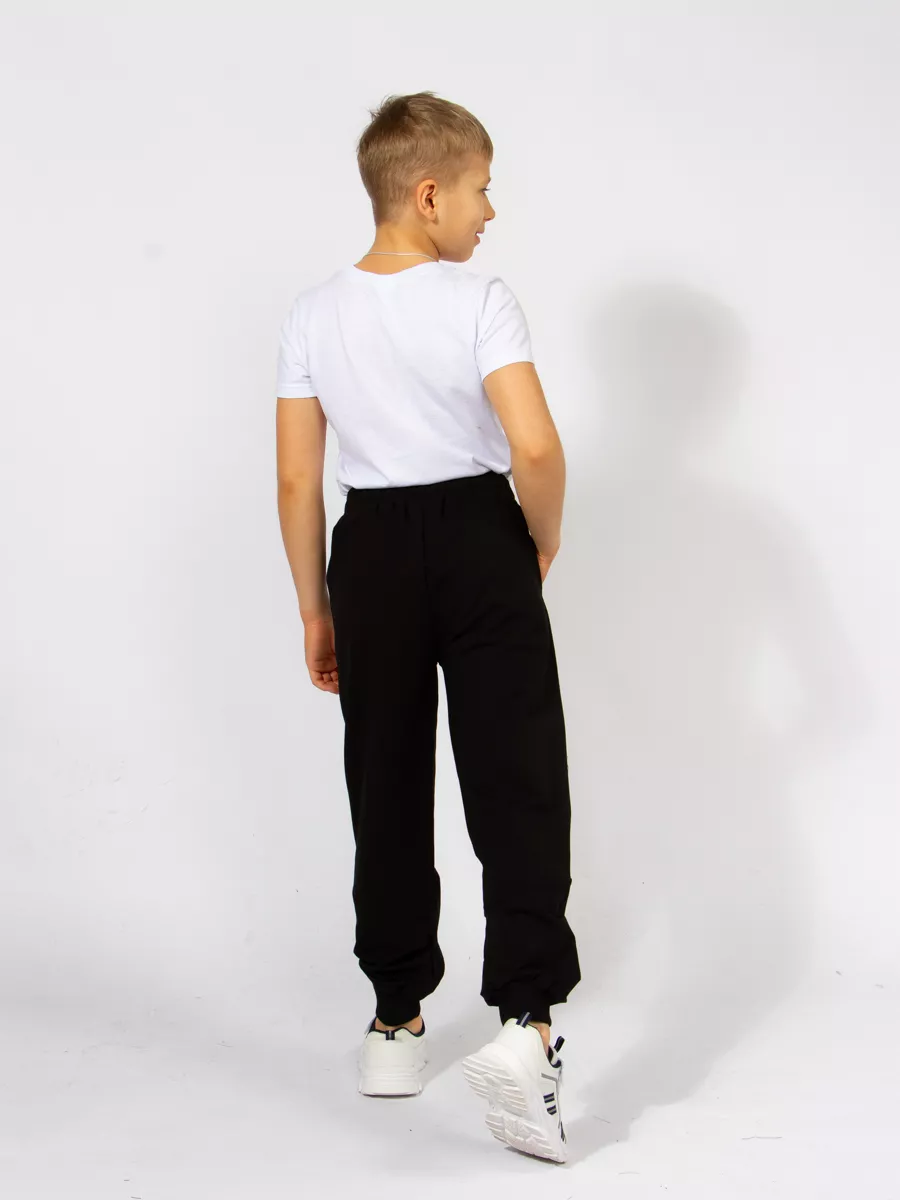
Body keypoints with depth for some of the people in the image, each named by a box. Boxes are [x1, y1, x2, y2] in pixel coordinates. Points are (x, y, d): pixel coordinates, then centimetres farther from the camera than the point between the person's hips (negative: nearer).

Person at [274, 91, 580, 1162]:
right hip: (479, 540, -4)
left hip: (372, 551, 4)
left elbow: (295, 479, 3)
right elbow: (534, 446, -20)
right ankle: (524, 1024, -16)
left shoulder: (313, 315, 2)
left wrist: (315, 610, 11)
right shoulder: (480, 302, -9)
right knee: (517, 784, -2)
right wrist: (544, 546, -2)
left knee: (387, 792, 13)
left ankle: (396, 1026, 22)